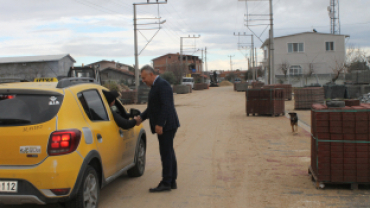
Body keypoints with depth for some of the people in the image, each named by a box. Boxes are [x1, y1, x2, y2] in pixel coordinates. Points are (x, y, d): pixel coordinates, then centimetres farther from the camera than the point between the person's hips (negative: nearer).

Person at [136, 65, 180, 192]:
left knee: (166, 153, -6)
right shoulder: (156, 86, 18)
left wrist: (159, 124, -23)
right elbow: (152, 108, 22)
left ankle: (166, 183, -1)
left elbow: (166, 106, -22)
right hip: (164, 126, 10)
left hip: (166, 125, -10)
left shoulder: (162, 85, -14)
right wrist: (141, 117, 10)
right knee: (168, 153, 12)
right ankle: (172, 181, 19)